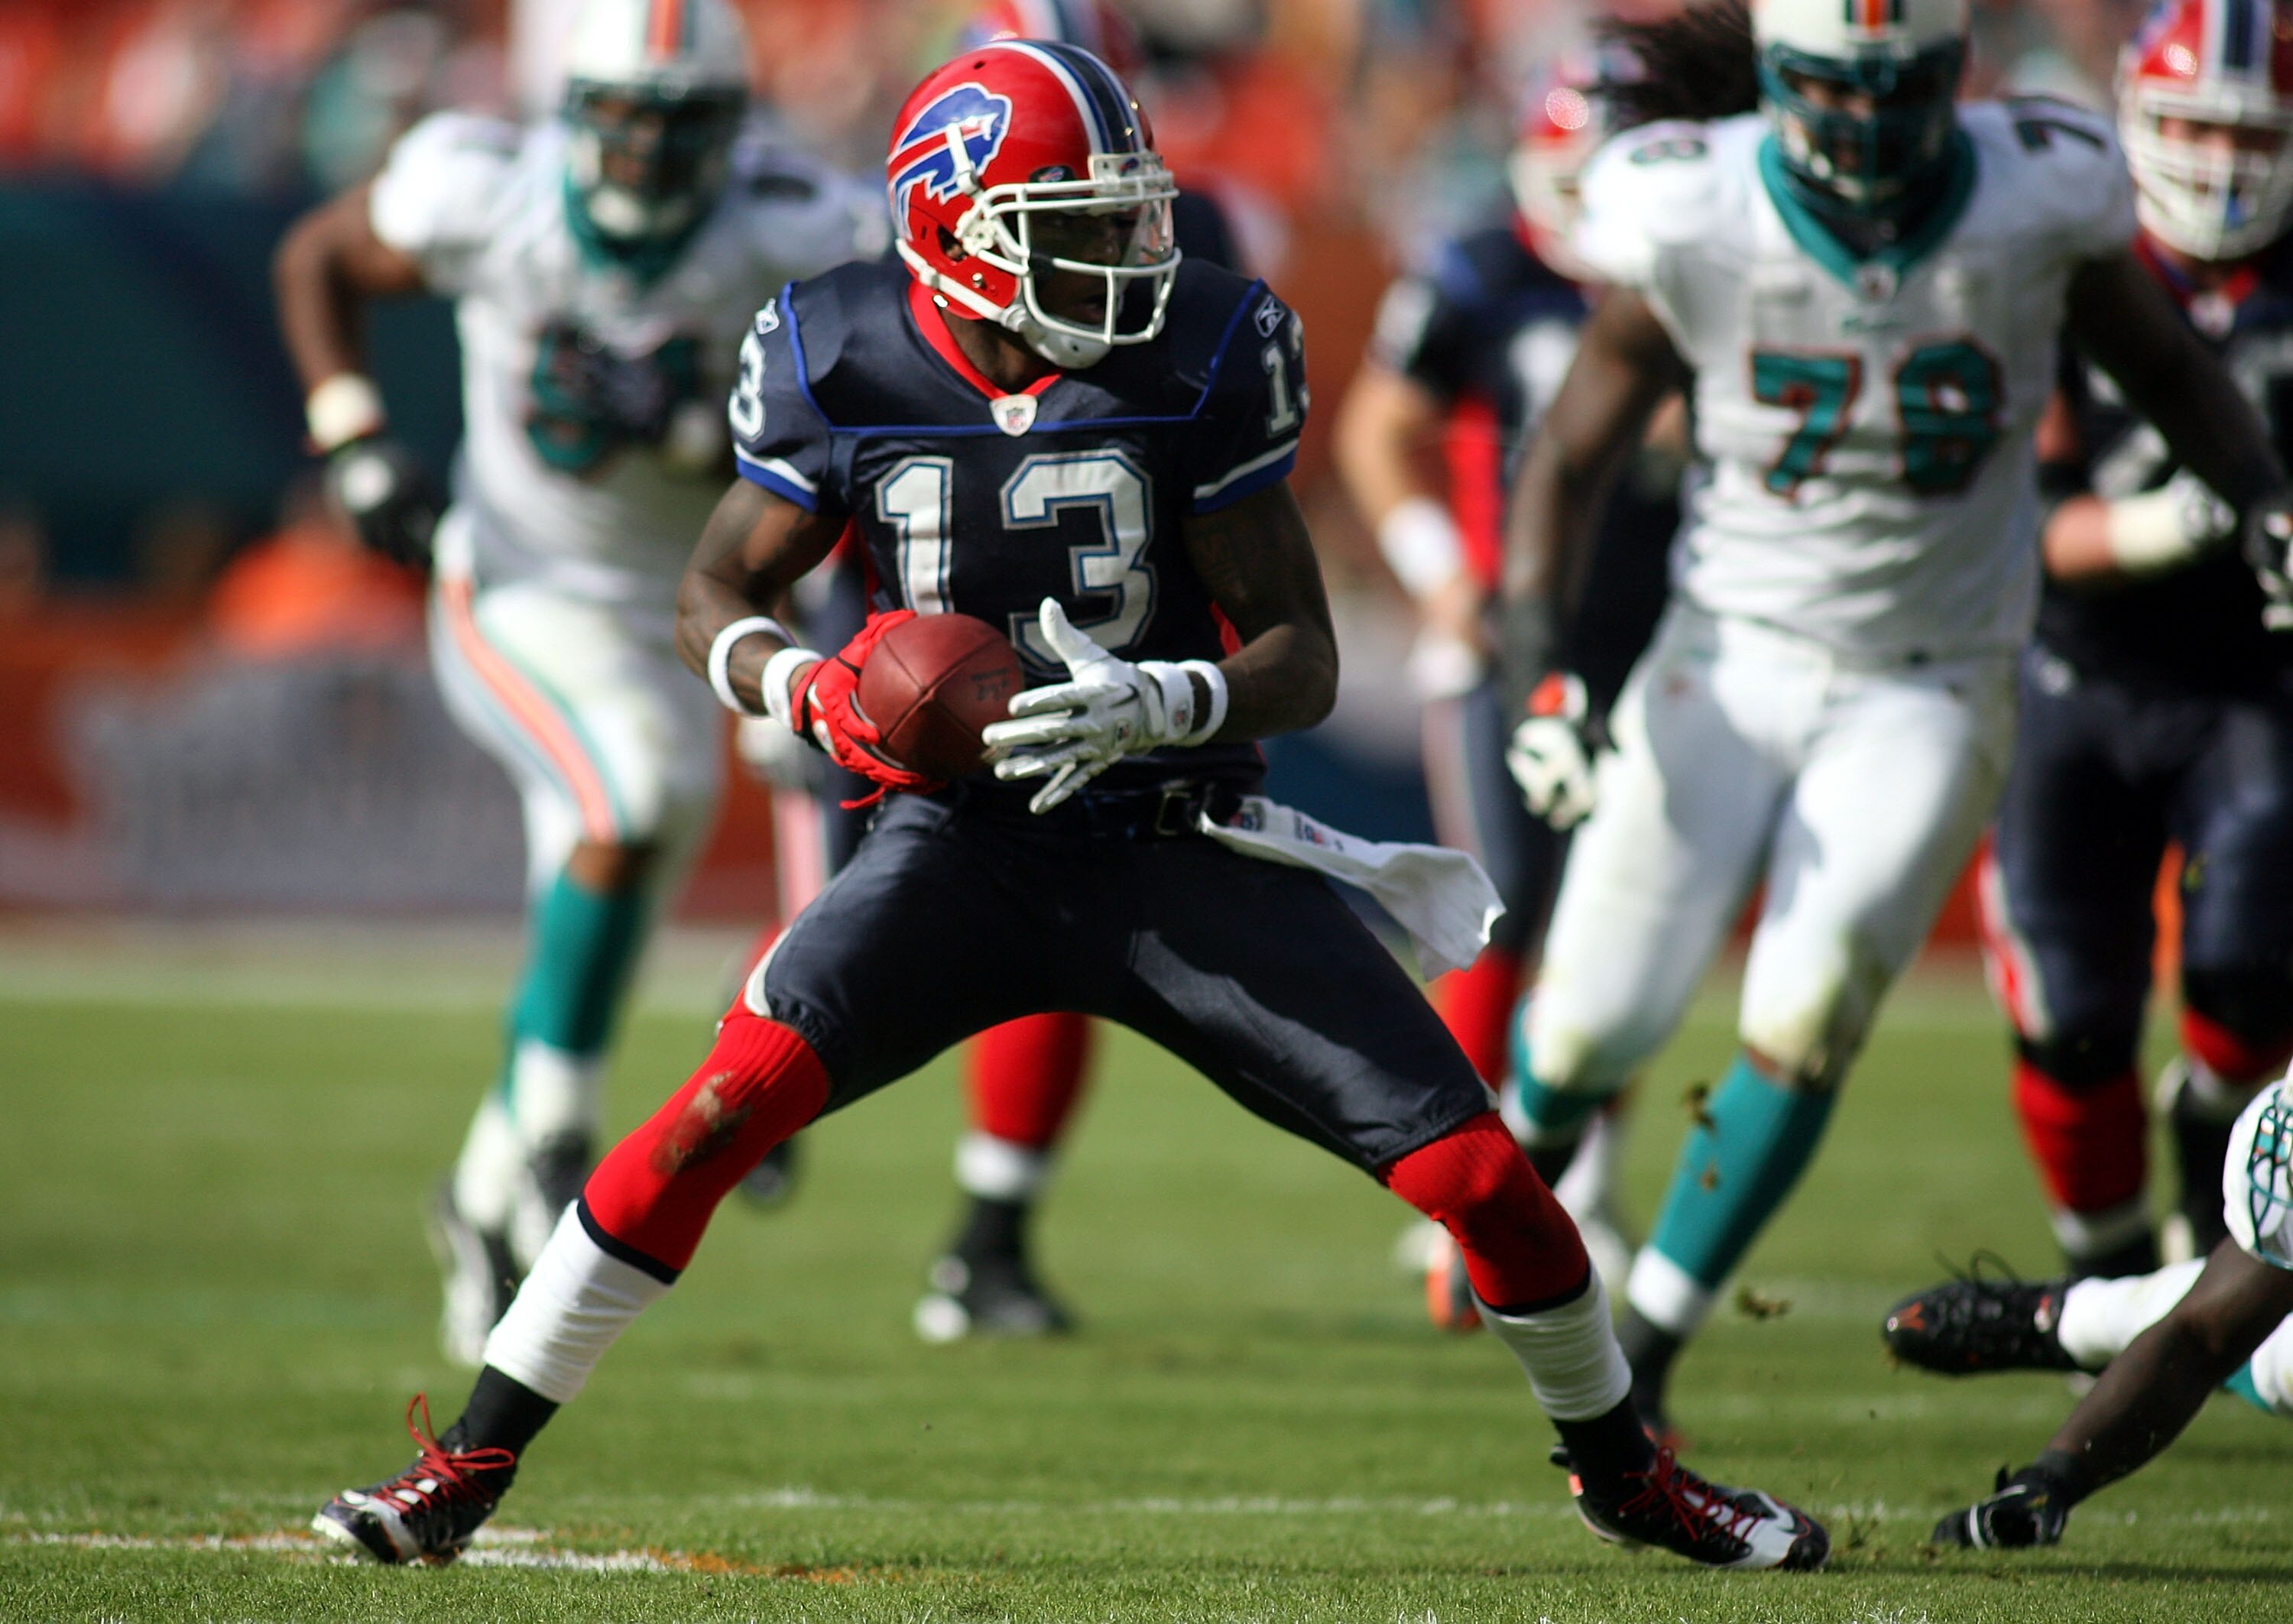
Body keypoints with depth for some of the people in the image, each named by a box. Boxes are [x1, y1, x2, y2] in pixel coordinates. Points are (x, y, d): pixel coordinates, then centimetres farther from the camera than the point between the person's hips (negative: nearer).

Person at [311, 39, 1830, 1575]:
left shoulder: (1204, 359, -12)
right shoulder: (845, 362, -8)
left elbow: (1305, 660, -9)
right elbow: (718, 595, 5)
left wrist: (1163, 703, -30)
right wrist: (805, 685, -18)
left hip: (1184, 853, 0)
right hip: (963, 844, 0)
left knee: (1476, 1169, -6)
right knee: (732, 1100, -23)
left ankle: (1624, 1470, 23)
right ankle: (468, 1470, -13)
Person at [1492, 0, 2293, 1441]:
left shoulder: (2036, 202, -14)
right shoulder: (1696, 227, -15)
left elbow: (2166, 369, 7)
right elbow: (1571, 461, -3)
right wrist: (1540, 666, -14)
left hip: (1932, 690, 0)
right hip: (1734, 661, 0)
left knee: (1804, 1023, -15)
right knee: (1598, 1025, -1)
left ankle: (1646, 1347, 1)